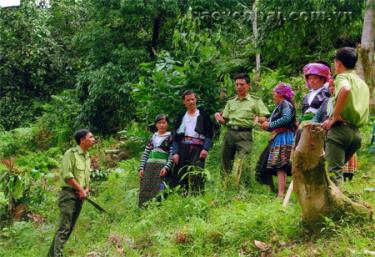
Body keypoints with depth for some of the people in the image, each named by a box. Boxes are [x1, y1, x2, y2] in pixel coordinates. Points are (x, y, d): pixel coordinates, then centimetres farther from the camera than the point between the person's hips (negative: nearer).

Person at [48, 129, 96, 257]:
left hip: (80, 196, 8)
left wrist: (87, 189, 1)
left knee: (69, 228, 12)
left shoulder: (87, 157, 15)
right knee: (64, 228, -14)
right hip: (69, 194, -8)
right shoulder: (71, 153, -10)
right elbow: (67, 175, -17)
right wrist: (81, 190, -13)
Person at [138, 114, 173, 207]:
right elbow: (145, 153, 16)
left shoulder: (170, 136, 5)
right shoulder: (153, 137, 19)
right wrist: (142, 168, 6)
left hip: (161, 166, -4)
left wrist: (166, 167, -15)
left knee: (157, 191, -12)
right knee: (144, 191, 0)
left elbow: (172, 154, -3)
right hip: (149, 166, 5)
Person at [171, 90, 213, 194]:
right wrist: (175, 152, 0)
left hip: (198, 149, -3)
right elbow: (176, 137, 13)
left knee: (197, 175, -17)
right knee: (180, 176, -4)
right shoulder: (181, 117, 19)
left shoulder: (203, 116, 11)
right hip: (183, 149, 3)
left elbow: (209, 134, 4)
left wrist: (205, 149, -10)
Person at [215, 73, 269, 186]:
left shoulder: (255, 101, 9)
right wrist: (219, 118, -3)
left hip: (245, 134, -4)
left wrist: (258, 118, -20)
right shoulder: (231, 102, 21)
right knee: (225, 160, 4)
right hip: (230, 133, 4)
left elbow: (265, 117, 1)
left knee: (244, 162, -13)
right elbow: (225, 120, 18)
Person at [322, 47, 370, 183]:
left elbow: (345, 90, -27)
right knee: (337, 169, 18)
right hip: (356, 132, 8)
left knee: (333, 173, -12)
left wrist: (334, 118, -20)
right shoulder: (363, 83, 23)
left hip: (341, 128, -8)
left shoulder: (342, 76, -2)